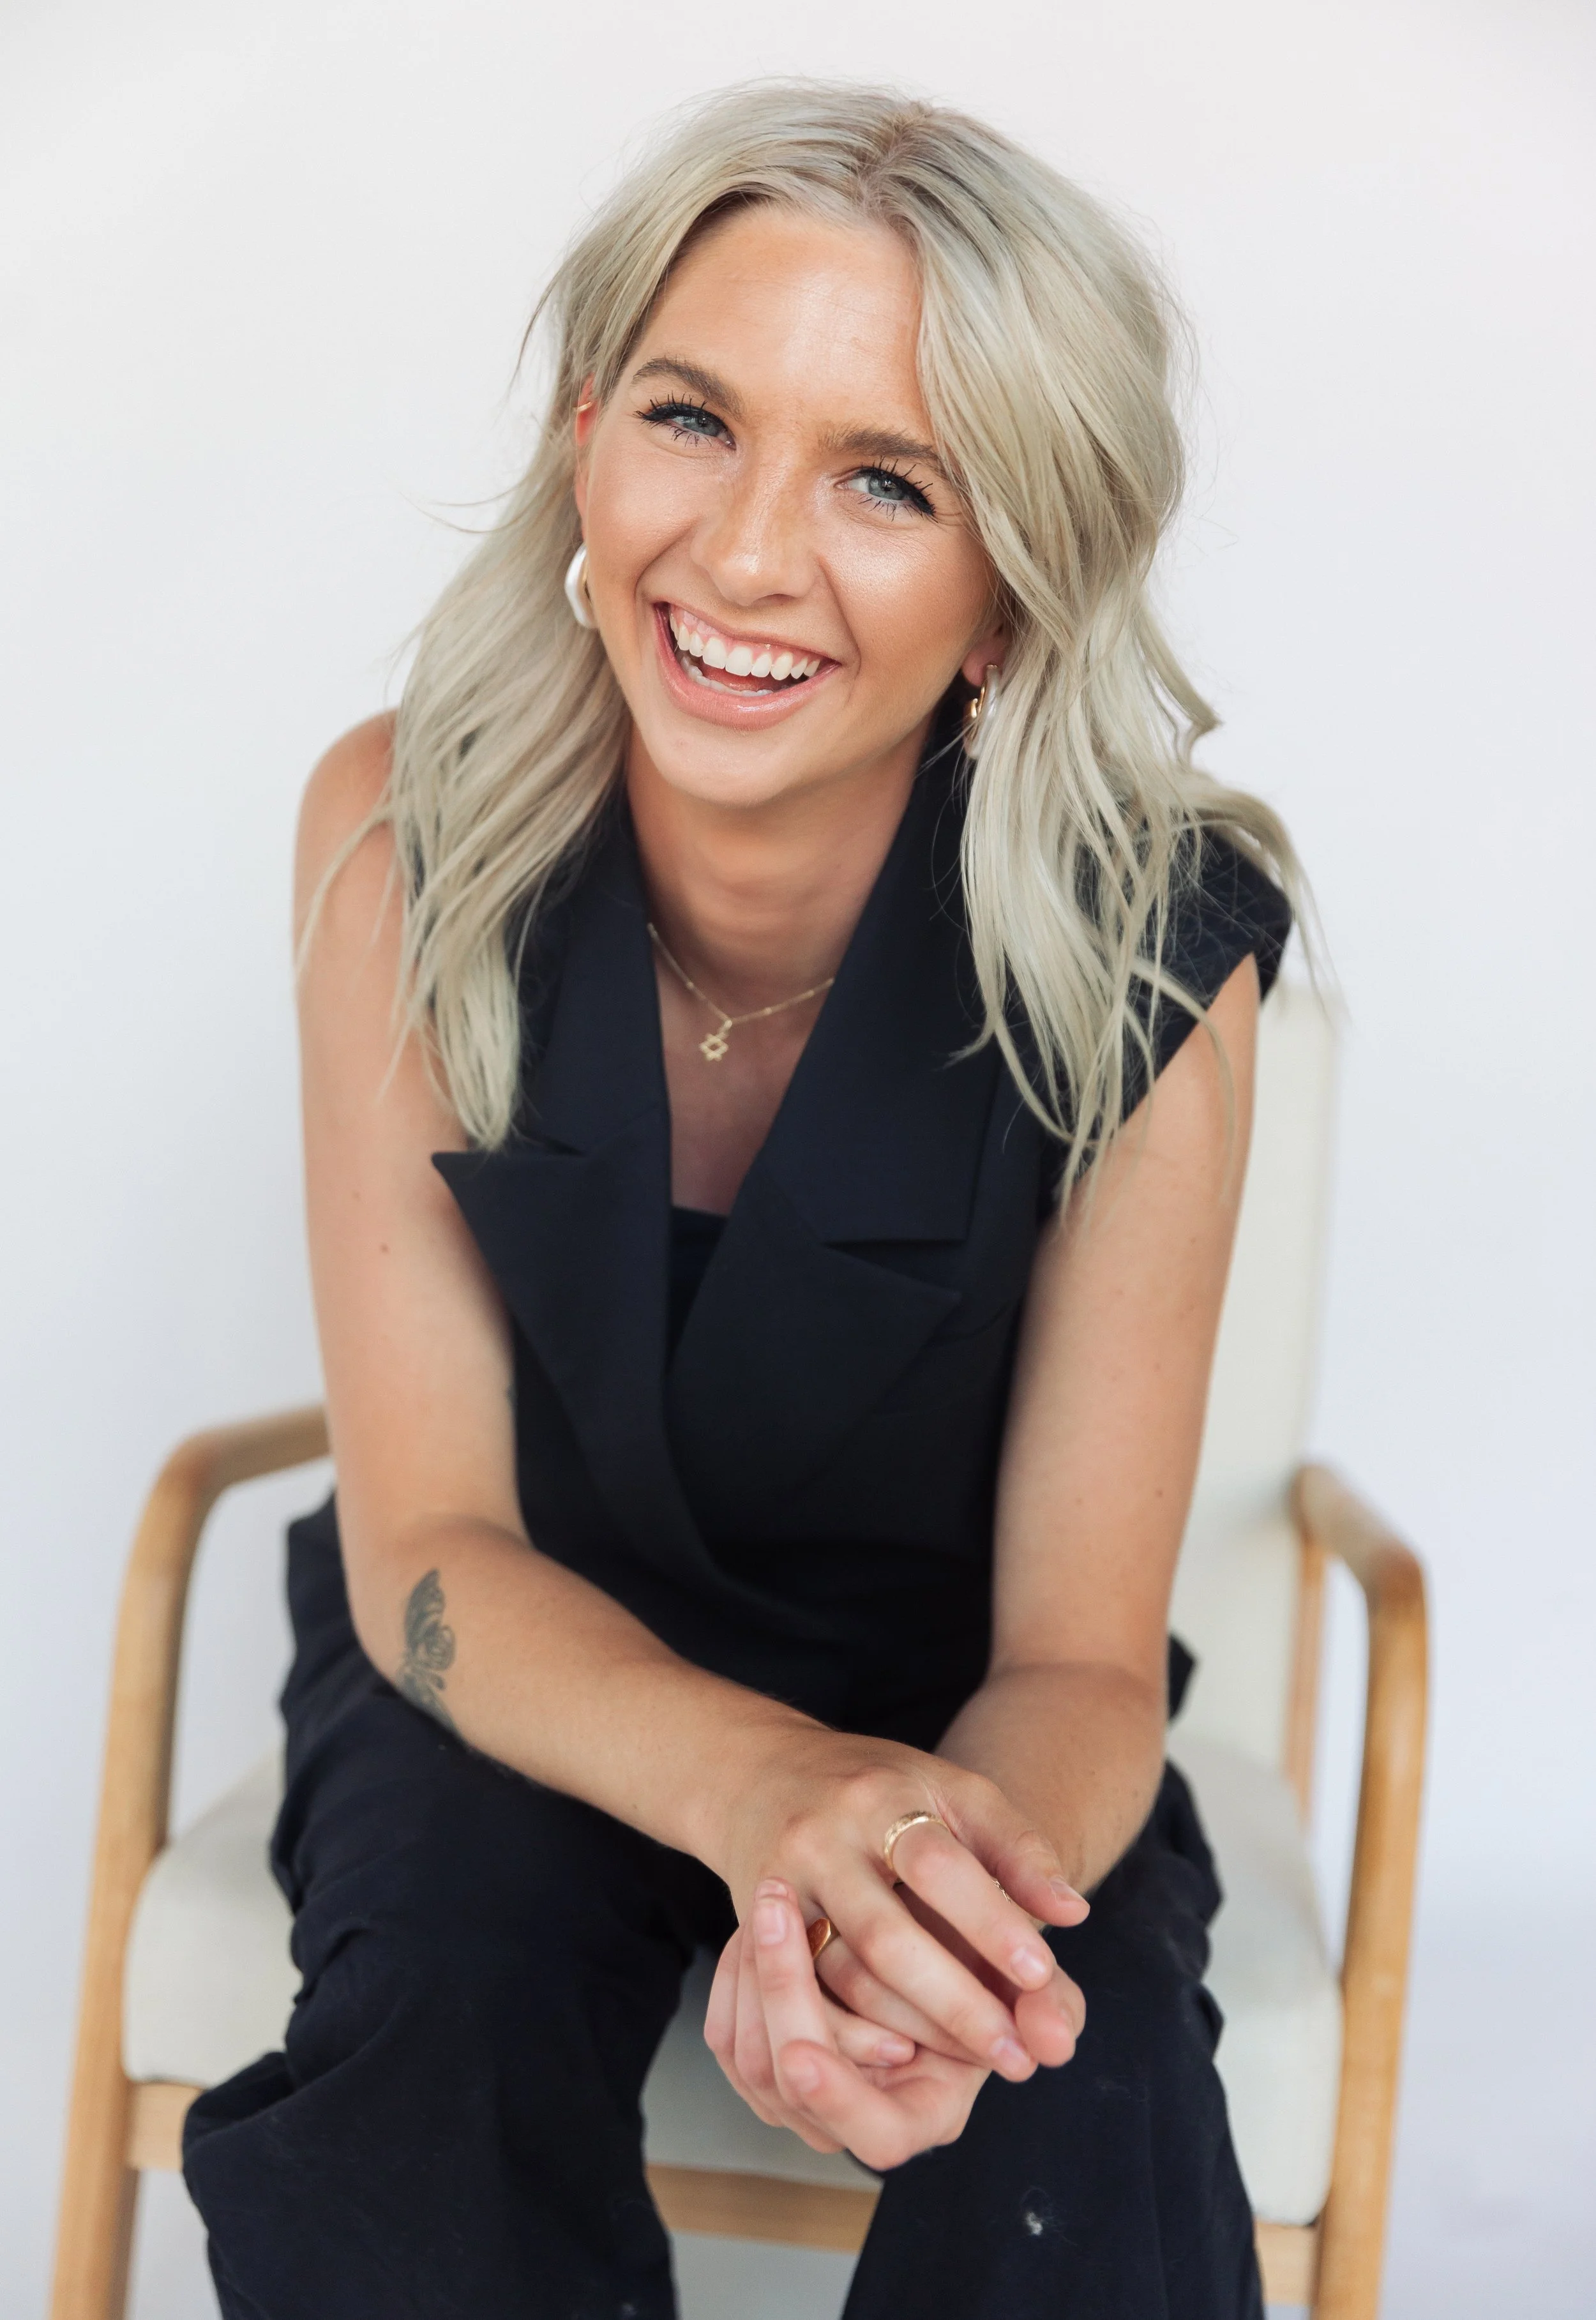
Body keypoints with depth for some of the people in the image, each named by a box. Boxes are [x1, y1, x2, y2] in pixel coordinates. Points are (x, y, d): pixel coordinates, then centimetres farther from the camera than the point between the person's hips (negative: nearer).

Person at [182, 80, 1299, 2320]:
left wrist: (949, 1875, -42)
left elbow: (1079, 1655, -17)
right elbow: (426, 1543, -17)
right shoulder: (404, 836, -19)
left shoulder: (1147, 954, -22)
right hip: (515, 1666, 1)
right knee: (428, 2067, -29)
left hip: (944, 1700, 0)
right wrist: (756, 1789, -39)